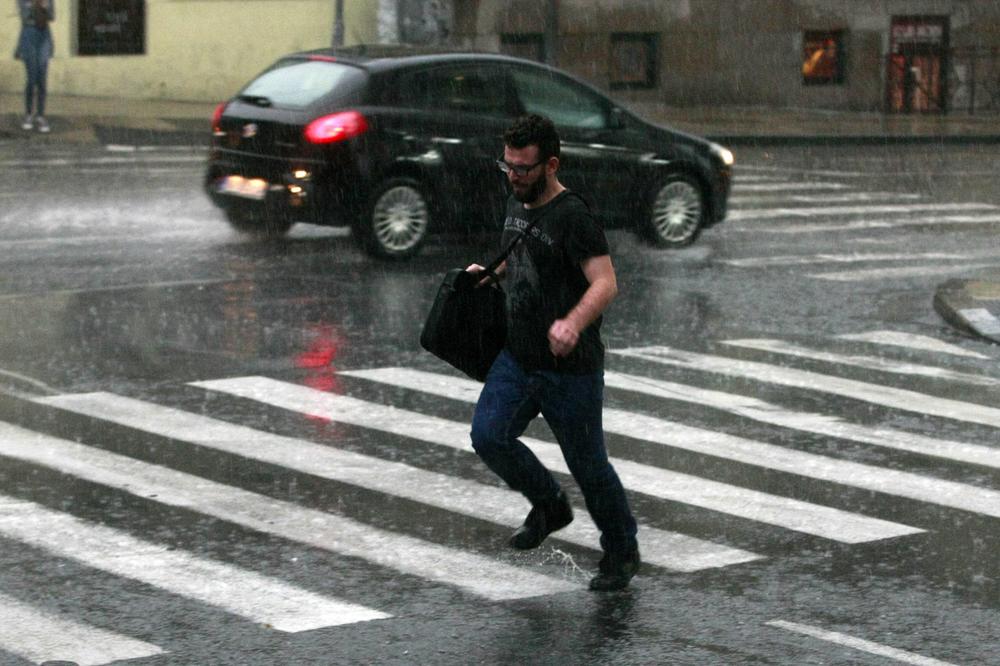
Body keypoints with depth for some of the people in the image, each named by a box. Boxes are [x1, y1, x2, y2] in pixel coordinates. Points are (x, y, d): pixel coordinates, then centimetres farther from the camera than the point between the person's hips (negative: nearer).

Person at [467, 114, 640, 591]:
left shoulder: (572, 218, -18)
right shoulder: (517, 204, 8)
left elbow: (605, 284, -29)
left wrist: (573, 324, -47)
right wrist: (491, 272, 9)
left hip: (570, 368, -7)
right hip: (517, 357, 7)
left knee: (587, 463, 3)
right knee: (489, 436, -7)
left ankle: (621, 552, 24)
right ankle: (549, 506, 18)